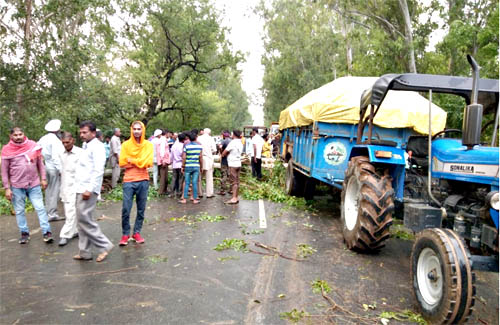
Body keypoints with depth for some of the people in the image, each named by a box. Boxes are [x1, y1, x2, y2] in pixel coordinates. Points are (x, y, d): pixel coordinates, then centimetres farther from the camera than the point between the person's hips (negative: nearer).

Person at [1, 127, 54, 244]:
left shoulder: (32, 145, 0)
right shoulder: (7, 150, -3)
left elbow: (40, 163, 9)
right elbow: (4, 171, 0)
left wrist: (43, 178, 5)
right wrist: (7, 188, -2)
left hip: (34, 184, 0)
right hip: (16, 186, 0)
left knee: (40, 208, -2)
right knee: (19, 211, 8)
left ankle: (47, 232, 1)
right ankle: (24, 233, 20)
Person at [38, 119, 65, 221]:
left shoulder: (42, 139, 7)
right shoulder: (55, 140, -14)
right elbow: (56, 156, -19)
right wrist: (60, 169, -16)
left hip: (45, 167, 7)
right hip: (54, 168, -7)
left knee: (48, 190, 14)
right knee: (54, 191, -1)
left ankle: (49, 213, 22)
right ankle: (52, 214, 2)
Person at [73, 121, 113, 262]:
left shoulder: (97, 146, -11)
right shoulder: (86, 146, 17)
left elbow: (98, 170, -20)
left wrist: (90, 189, -24)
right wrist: (81, 188, 15)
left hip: (88, 189, -9)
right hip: (81, 189, 9)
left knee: (84, 219, -9)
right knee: (81, 220, 11)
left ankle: (104, 245, 2)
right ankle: (85, 252, 18)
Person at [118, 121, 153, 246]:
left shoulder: (148, 145, 5)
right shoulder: (126, 144, 3)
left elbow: (149, 162, -7)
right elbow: (122, 163, -6)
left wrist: (132, 160, -7)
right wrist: (140, 162, -6)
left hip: (143, 181, 1)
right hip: (128, 181, -1)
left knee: (141, 209, 6)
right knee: (126, 209, -3)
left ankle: (137, 232, 19)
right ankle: (125, 234, 12)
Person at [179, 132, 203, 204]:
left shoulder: (186, 146, -5)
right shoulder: (199, 145, 1)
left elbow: (184, 157, -6)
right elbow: (200, 157, 2)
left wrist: (183, 166, 3)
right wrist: (201, 166, 11)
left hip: (188, 166, -1)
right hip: (196, 166, 1)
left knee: (187, 183, 5)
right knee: (195, 183, 4)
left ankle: (184, 199, 7)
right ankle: (195, 199, 7)